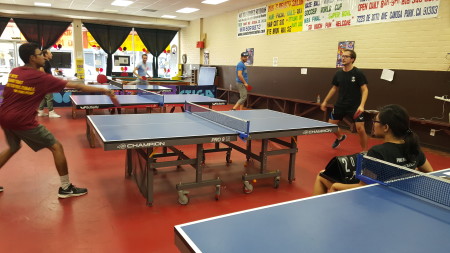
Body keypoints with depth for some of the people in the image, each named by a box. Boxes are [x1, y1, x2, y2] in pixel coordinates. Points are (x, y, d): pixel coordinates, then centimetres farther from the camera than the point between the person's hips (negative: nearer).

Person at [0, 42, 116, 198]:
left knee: (13, 148, 32)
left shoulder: (14, 72, 6)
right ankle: (66, 188, 4)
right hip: (22, 121, -8)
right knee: (56, 147, 0)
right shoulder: (41, 78, -14)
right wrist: (103, 90, -15)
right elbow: (76, 86, -17)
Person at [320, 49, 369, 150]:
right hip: (340, 105, 5)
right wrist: (325, 101, 15)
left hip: (355, 106, -5)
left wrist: (361, 105, -26)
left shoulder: (358, 73, -11)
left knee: (360, 129, -13)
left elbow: (365, 90, -13)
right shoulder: (338, 73, 3)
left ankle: (365, 151, 8)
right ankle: (340, 137, 44)